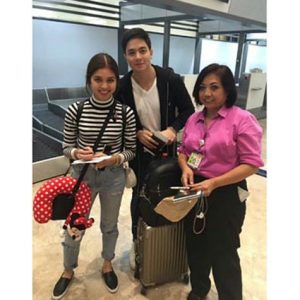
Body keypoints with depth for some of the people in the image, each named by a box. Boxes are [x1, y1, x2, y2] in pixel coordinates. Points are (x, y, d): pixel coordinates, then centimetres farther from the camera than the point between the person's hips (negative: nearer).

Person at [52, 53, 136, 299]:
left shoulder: (126, 113, -12)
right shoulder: (75, 111, -12)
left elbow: (131, 151, -5)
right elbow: (67, 148, -3)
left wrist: (113, 158, -24)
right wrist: (77, 153, -24)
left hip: (114, 177, 0)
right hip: (82, 176, 0)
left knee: (110, 225, 21)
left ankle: (107, 264, 50)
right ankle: (68, 270, 46)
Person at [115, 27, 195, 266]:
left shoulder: (171, 79, -15)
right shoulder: (122, 87, -13)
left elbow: (187, 110, -4)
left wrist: (173, 130, -21)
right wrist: (137, 133, -18)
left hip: (166, 150, 1)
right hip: (139, 152, 0)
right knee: (139, 197, 15)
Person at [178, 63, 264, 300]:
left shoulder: (242, 119, -14)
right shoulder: (194, 119, 6)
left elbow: (251, 163, -16)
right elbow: (183, 151, 15)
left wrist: (214, 183, -23)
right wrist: (185, 168, -8)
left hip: (226, 195, -6)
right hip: (194, 191, 7)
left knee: (223, 252, 8)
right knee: (195, 245, 21)